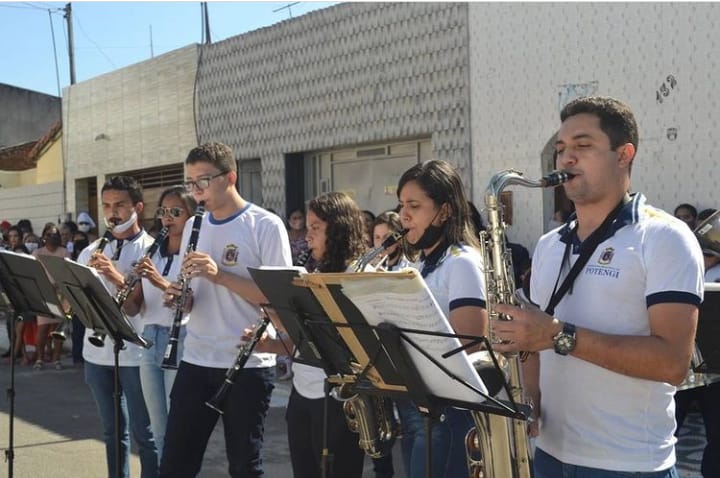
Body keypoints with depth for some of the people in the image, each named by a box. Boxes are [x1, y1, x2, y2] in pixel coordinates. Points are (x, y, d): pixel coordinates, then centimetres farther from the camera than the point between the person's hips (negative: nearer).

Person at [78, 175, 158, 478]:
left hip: (136, 354, -5)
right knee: (112, 431, 15)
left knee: (144, 434, 2)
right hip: (97, 352, 5)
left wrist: (119, 279, -26)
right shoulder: (92, 251, 9)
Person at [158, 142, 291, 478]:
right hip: (196, 361, 5)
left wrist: (220, 275, -23)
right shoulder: (193, 227, 11)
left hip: (248, 365, -5)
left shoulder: (266, 226, -8)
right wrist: (177, 296, -6)